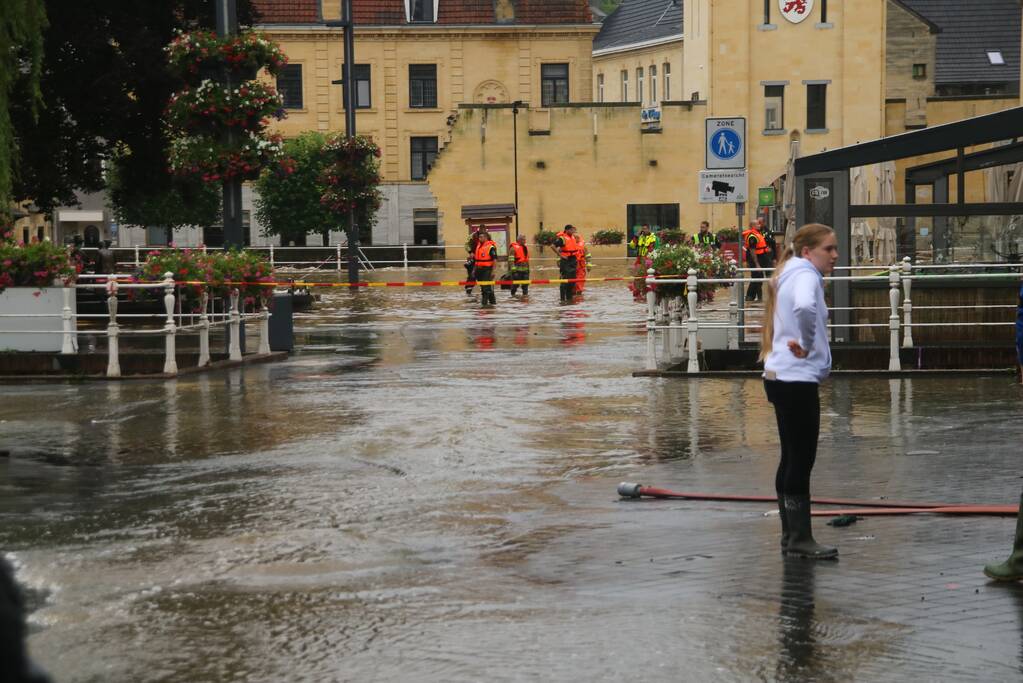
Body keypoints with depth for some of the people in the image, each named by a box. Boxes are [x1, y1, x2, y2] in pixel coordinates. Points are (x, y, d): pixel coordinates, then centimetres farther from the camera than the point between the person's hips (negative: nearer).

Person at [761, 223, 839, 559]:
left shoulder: (789, 275, 17)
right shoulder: (806, 276, -14)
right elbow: (805, 308, -36)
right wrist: (807, 345, -22)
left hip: (782, 377, 10)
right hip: (797, 379, -10)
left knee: (792, 459, 14)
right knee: (802, 460, -7)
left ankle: (791, 535, 20)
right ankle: (800, 538, -5)